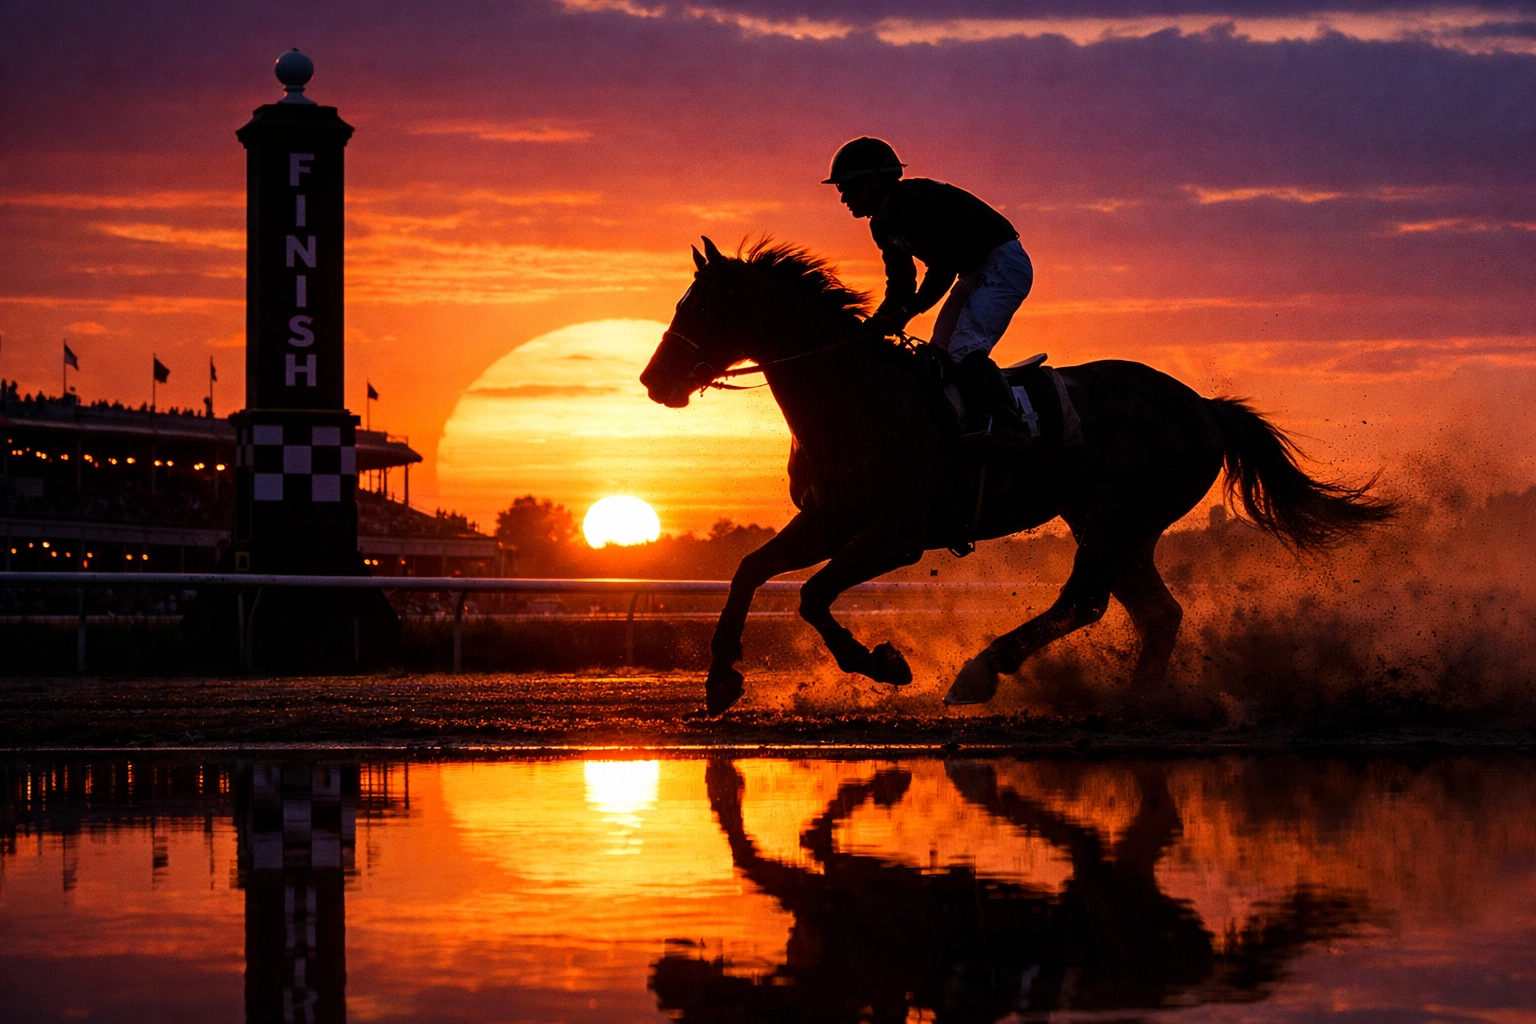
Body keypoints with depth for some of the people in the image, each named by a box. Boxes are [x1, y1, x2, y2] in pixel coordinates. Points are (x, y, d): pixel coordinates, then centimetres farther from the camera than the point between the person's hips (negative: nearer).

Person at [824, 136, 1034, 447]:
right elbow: (901, 283, 10)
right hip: (975, 272, 11)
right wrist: (877, 322, -5)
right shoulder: (884, 223, 5)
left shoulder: (918, 199, -25)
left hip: (1004, 263, -11)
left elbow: (944, 265, -29)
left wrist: (907, 312, -30)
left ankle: (1005, 423, -26)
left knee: (964, 349, -24)